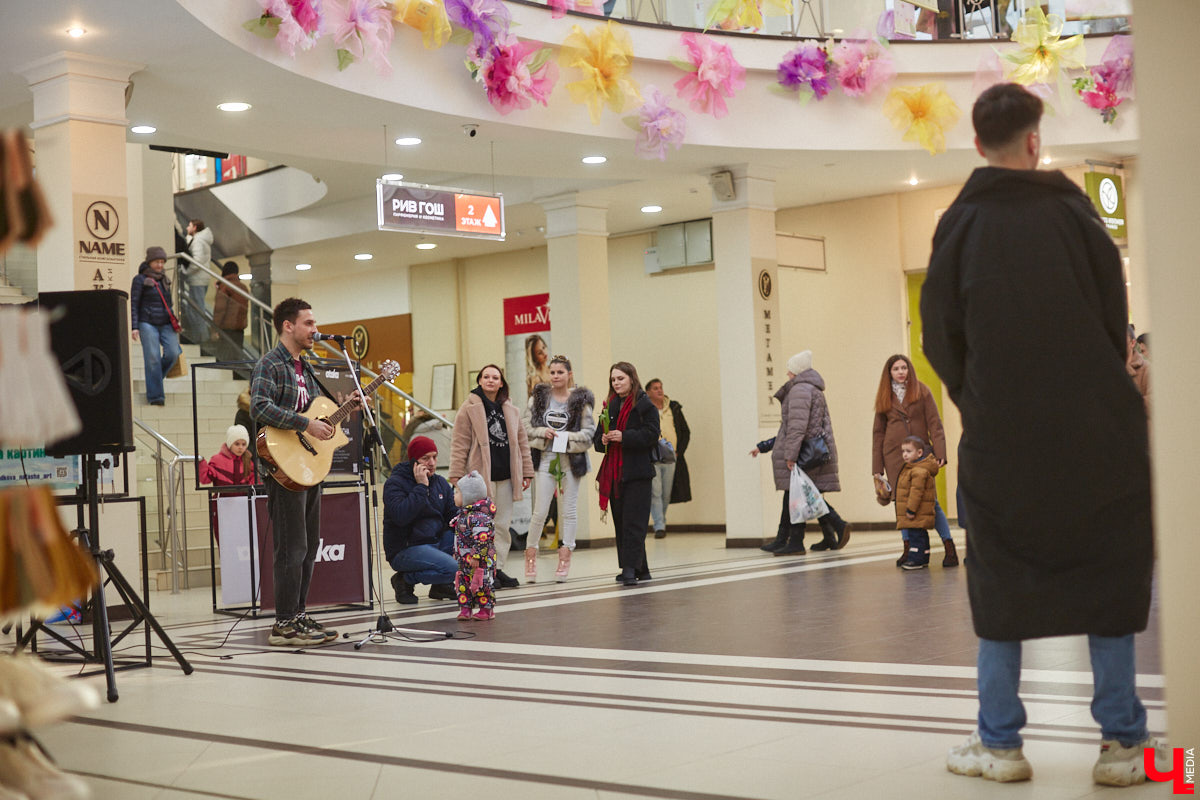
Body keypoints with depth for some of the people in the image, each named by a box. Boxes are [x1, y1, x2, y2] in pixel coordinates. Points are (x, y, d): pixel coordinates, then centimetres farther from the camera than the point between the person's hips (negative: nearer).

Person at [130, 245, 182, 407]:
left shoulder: (164, 280, 16)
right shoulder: (140, 279, 0)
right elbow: (134, 304, -2)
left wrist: (174, 321, 24)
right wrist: (135, 327, -9)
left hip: (166, 323, 5)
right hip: (148, 323, -5)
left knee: (172, 353, -11)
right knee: (153, 358, -9)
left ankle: (155, 378, 14)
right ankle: (155, 395, -5)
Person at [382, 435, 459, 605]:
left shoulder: (440, 483, 12)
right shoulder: (395, 483, -9)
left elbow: (454, 513, 8)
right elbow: (401, 516, -25)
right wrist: (421, 487, -22)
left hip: (436, 543, 8)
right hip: (404, 550, -8)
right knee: (452, 568, -28)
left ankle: (442, 585, 3)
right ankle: (405, 580, -2)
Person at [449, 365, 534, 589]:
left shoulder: (511, 411, 16)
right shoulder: (469, 408, 0)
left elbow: (521, 442, 19)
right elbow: (459, 443, -3)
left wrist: (526, 472, 14)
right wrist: (456, 475, -10)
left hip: (506, 476, 5)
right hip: (481, 476, -5)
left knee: (503, 524, 7)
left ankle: (498, 568, 14)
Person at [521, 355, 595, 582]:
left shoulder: (581, 399, 2)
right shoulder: (538, 396, 5)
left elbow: (589, 433, 0)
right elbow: (524, 426, 5)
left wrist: (567, 437, -15)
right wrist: (542, 432, -12)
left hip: (572, 459, 0)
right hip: (545, 459, 0)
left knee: (569, 510, 4)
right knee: (540, 511, -3)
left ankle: (565, 558, 11)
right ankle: (530, 554, 12)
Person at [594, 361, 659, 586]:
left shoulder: (645, 405, -2)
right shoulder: (609, 406, 17)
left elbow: (651, 435, -12)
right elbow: (597, 437, 17)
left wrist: (623, 437, -21)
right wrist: (602, 440, -6)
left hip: (637, 472, -7)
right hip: (614, 472, 7)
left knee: (633, 521, -11)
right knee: (620, 522, 8)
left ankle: (630, 568, -14)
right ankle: (640, 569, 16)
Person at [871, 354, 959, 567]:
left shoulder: (922, 392, 6)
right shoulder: (884, 397, 12)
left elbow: (934, 424, 2)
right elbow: (878, 432, 13)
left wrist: (939, 452, -11)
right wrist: (877, 467, 8)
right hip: (894, 456, 2)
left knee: (930, 500, -9)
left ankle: (950, 548, -7)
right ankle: (908, 549, 6)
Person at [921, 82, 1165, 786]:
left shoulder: (959, 224, 0)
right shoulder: (1072, 208, -3)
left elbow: (940, 336, 1)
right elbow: (1115, 319, 0)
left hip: (1000, 437, 1)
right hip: (1094, 432, -1)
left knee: (1000, 588, 10)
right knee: (1109, 580, 8)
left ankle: (1000, 743, 11)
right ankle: (1122, 742, 9)